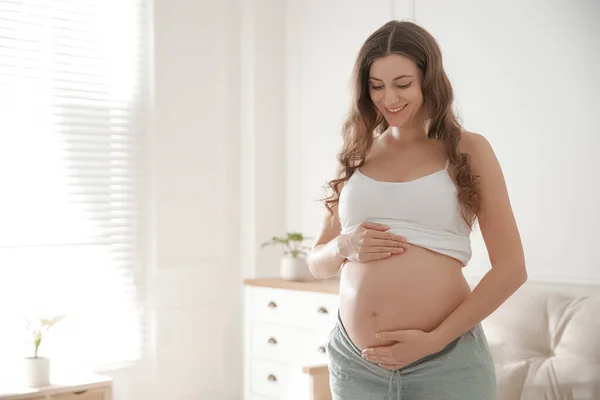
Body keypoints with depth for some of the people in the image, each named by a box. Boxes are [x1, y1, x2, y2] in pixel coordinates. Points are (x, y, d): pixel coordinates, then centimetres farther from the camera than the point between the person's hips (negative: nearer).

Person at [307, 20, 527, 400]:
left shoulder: (468, 150, 0)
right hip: (354, 362, 3)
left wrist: (435, 340, -13)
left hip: (445, 362, -3)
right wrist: (344, 245, -8)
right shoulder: (357, 155, 9)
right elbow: (318, 262, 14)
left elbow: (511, 268, -4)